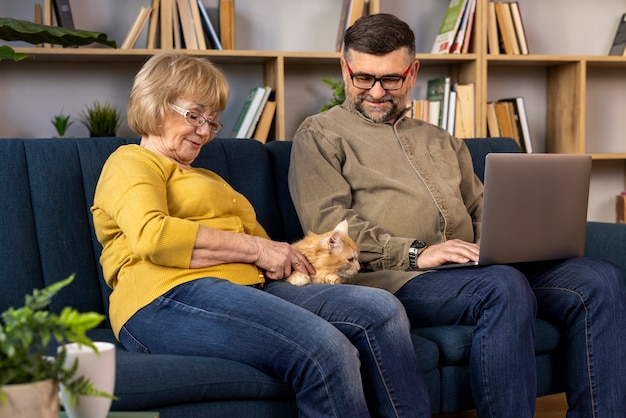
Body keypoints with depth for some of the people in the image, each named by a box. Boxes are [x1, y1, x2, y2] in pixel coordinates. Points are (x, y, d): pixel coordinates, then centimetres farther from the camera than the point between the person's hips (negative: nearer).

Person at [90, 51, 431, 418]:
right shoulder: (131, 162, 11)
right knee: (326, 350, -31)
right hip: (171, 298, -8)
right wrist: (254, 248, -8)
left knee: (380, 309, -15)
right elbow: (152, 235, -11)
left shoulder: (208, 178, 38)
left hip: (248, 287, 8)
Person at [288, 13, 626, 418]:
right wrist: (415, 253, -15)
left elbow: (481, 211, 27)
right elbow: (328, 224, -5)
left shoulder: (442, 141, 30)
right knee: (505, 288, -36)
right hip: (393, 277, -6)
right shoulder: (320, 135, 10)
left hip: (472, 269, 6)